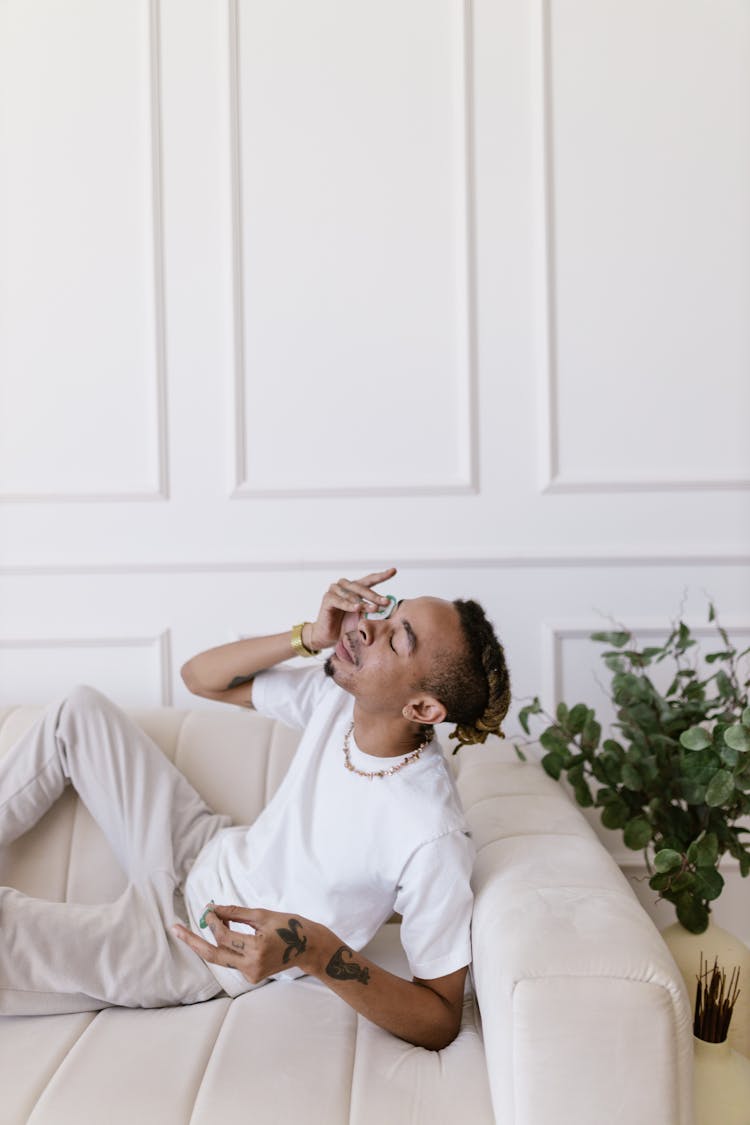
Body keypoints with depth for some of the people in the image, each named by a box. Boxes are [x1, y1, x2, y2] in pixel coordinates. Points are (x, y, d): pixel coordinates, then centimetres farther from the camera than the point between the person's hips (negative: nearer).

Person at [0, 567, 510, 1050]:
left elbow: (442, 1020, -27)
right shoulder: (339, 696, -15)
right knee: (82, 710, 8)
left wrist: (317, 952, -42)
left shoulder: (433, 839, -34)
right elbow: (200, 676, -4)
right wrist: (310, 636, -20)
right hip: (210, 855, 7)